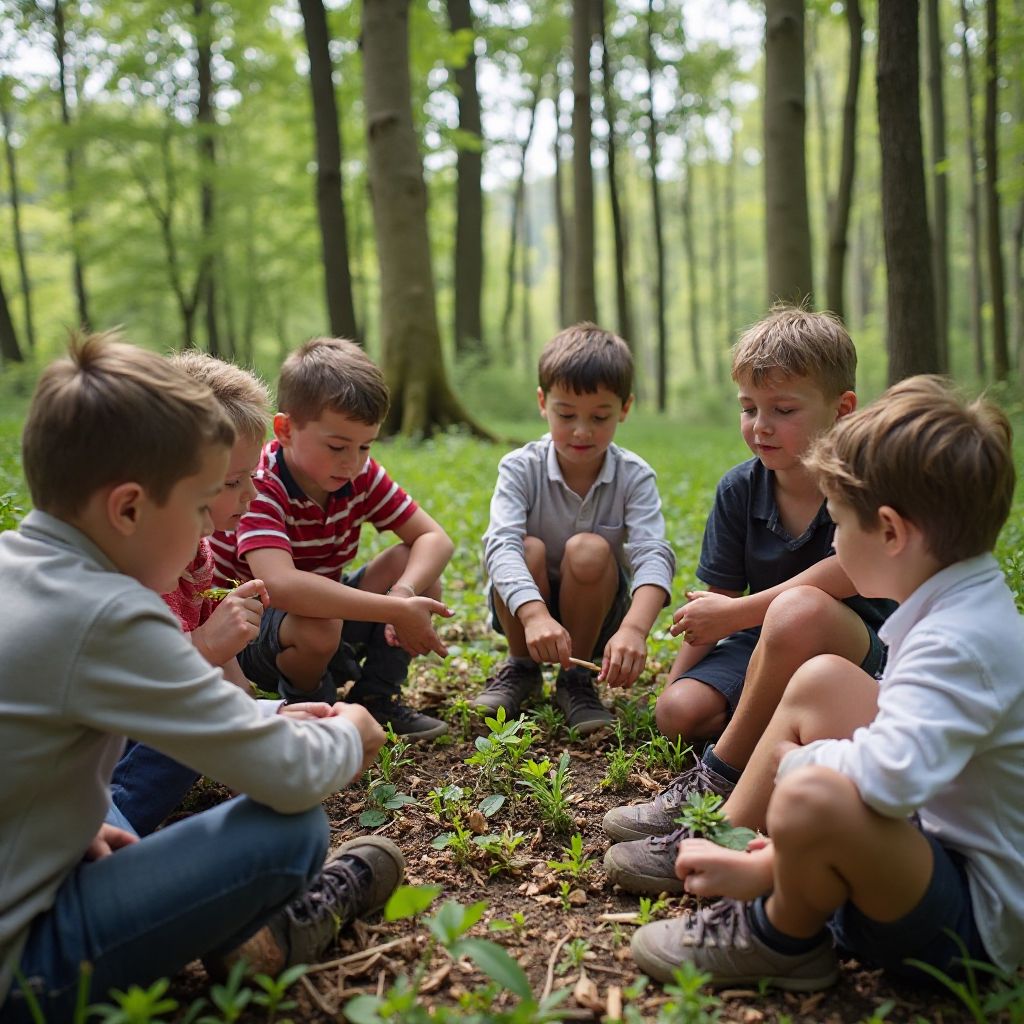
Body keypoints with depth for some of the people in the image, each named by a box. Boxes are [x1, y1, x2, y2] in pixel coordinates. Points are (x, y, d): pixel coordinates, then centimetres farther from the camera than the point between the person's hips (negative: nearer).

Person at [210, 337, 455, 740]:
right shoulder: (258, 486, -28)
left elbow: (435, 539, -9)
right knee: (316, 625, -39)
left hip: (325, 606, 6)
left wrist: (405, 593, -31)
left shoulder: (362, 474, -8)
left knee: (417, 571, -12)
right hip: (250, 634, -6)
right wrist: (396, 611, -45)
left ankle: (375, 699, 0)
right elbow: (280, 585, -45)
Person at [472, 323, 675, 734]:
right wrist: (535, 614, -51)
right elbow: (501, 543, -32)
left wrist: (634, 628, -50)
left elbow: (653, 554, -29)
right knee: (529, 549, -30)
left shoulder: (634, 476, -14)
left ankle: (576, 679, -9)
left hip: (596, 611, 0)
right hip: (526, 605, 1)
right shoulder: (521, 468, -15)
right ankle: (520, 669, -3)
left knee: (589, 550, -30)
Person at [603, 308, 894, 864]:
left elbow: (845, 574, -29)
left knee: (797, 609, -39)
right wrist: (673, 686, -4)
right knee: (678, 712, -21)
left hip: (857, 645, -4)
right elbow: (713, 601, 2)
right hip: (762, 644, 5)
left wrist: (737, 613, -21)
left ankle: (717, 778, -27)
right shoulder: (739, 489, -1)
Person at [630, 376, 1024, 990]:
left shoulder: (960, 644, -28)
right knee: (822, 681, 2)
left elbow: (888, 777, -44)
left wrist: (797, 758, -19)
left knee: (810, 798, -38)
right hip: (935, 841, 10)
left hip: (972, 924, -10)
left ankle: (785, 941, -3)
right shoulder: (966, 614, 4)